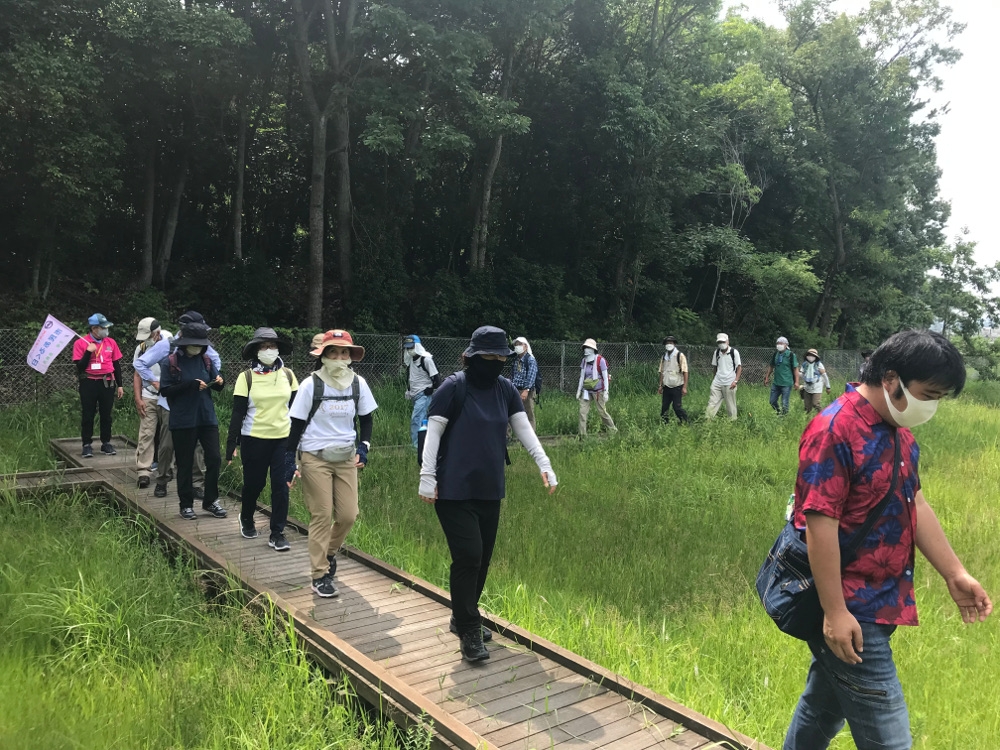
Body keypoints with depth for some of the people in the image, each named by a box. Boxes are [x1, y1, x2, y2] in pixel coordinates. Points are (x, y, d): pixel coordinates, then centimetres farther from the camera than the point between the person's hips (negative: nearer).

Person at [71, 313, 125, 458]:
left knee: (106, 414, 8)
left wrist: (119, 385, 10)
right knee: (88, 415, 2)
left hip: (107, 383, 3)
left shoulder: (111, 342, 6)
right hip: (88, 383, -3)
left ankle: (106, 443, 17)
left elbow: (117, 365, 11)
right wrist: (88, 352, -19)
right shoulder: (81, 343, -4)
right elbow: (80, 367, -7)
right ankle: (87, 445, 9)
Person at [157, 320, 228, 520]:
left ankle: (210, 501, 17)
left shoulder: (206, 360, 5)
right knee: (185, 464, 7)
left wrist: (218, 382, -10)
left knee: (214, 459, 2)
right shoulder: (170, 362, -6)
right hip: (183, 421, -3)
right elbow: (165, 390, -10)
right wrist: (190, 385, -21)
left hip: (207, 418, 4)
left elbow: (215, 385, 13)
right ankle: (186, 505, 19)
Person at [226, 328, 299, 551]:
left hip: (283, 438, 2)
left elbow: (295, 408, 8)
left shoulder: (288, 375, 3)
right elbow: (238, 412, -4)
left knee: (281, 486, -3)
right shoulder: (246, 377, -4)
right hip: (254, 440, -2)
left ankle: (277, 534, 7)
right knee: (253, 483, 11)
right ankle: (246, 520, 40)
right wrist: (232, 442, -7)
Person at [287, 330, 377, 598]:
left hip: (346, 458, 3)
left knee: (348, 515, 2)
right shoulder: (311, 385, -9)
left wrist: (363, 447, -2)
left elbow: (366, 419, 11)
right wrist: (290, 460, -6)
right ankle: (320, 576, 10)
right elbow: (297, 424, -4)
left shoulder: (358, 384, 0)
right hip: (315, 458, -3)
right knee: (321, 517, -1)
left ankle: (329, 552, 32)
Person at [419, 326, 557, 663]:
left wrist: (543, 463, -9)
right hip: (455, 491, -6)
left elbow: (524, 429, 3)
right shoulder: (454, 388, -11)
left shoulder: (506, 389, 5)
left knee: (482, 558, 13)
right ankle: (469, 633, 2)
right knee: (468, 557, -9)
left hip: (490, 491, 6)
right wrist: (427, 477, -14)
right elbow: (433, 434, -11)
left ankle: (461, 618, 32)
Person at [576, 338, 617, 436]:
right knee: (583, 412, -3)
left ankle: (614, 431, 20)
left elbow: (605, 377, -9)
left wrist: (606, 392, -13)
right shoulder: (584, 361, 7)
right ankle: (582, 435, 2)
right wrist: (578, 391, 10)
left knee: (602, 411, 3)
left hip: (598, 391, -5)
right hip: (586, 391, 5)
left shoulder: (600, 360, -10)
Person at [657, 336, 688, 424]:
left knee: (677, 406, -7)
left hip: (677, 387, -5)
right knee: (664, 406, 6)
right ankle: (664, 423, 15)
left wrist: (685, 387, -14)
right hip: (667, 387, 5)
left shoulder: (680, 356, -7)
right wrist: (660, 386, 9)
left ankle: (685, 422, 8)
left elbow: (685, 372, -9)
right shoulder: (664, 357, 9)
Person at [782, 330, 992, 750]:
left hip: (879, 605, 9)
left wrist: (955, 574, 15)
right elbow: (820, 525, -23)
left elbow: (915, 503, 16)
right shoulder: (835, 431, -21)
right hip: (851, 612, -9)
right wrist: (835, 613, -21)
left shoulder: (899, 432, 9)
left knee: (824, 708, 22)